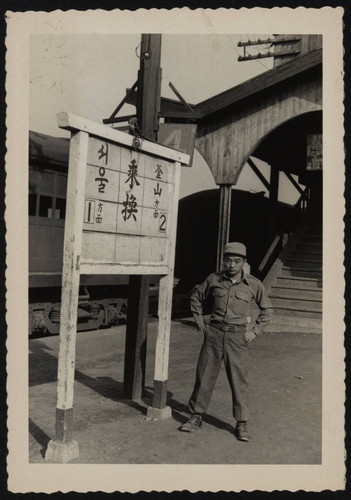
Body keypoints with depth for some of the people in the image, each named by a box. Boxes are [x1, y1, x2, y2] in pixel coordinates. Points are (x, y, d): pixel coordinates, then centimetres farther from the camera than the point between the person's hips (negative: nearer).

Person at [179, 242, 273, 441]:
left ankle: (242, 424, 15)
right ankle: (196, 417, 23)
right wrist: (201, 324, 9)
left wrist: (255, 331, 2)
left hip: (238, 337, -1)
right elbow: (196, 298, 16)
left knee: (240, 381, 2)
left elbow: (267, 309, 11)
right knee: (204, 376, 7)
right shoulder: (214, 279, 1)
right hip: (214, 333, 1)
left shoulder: (253, 284, -2)